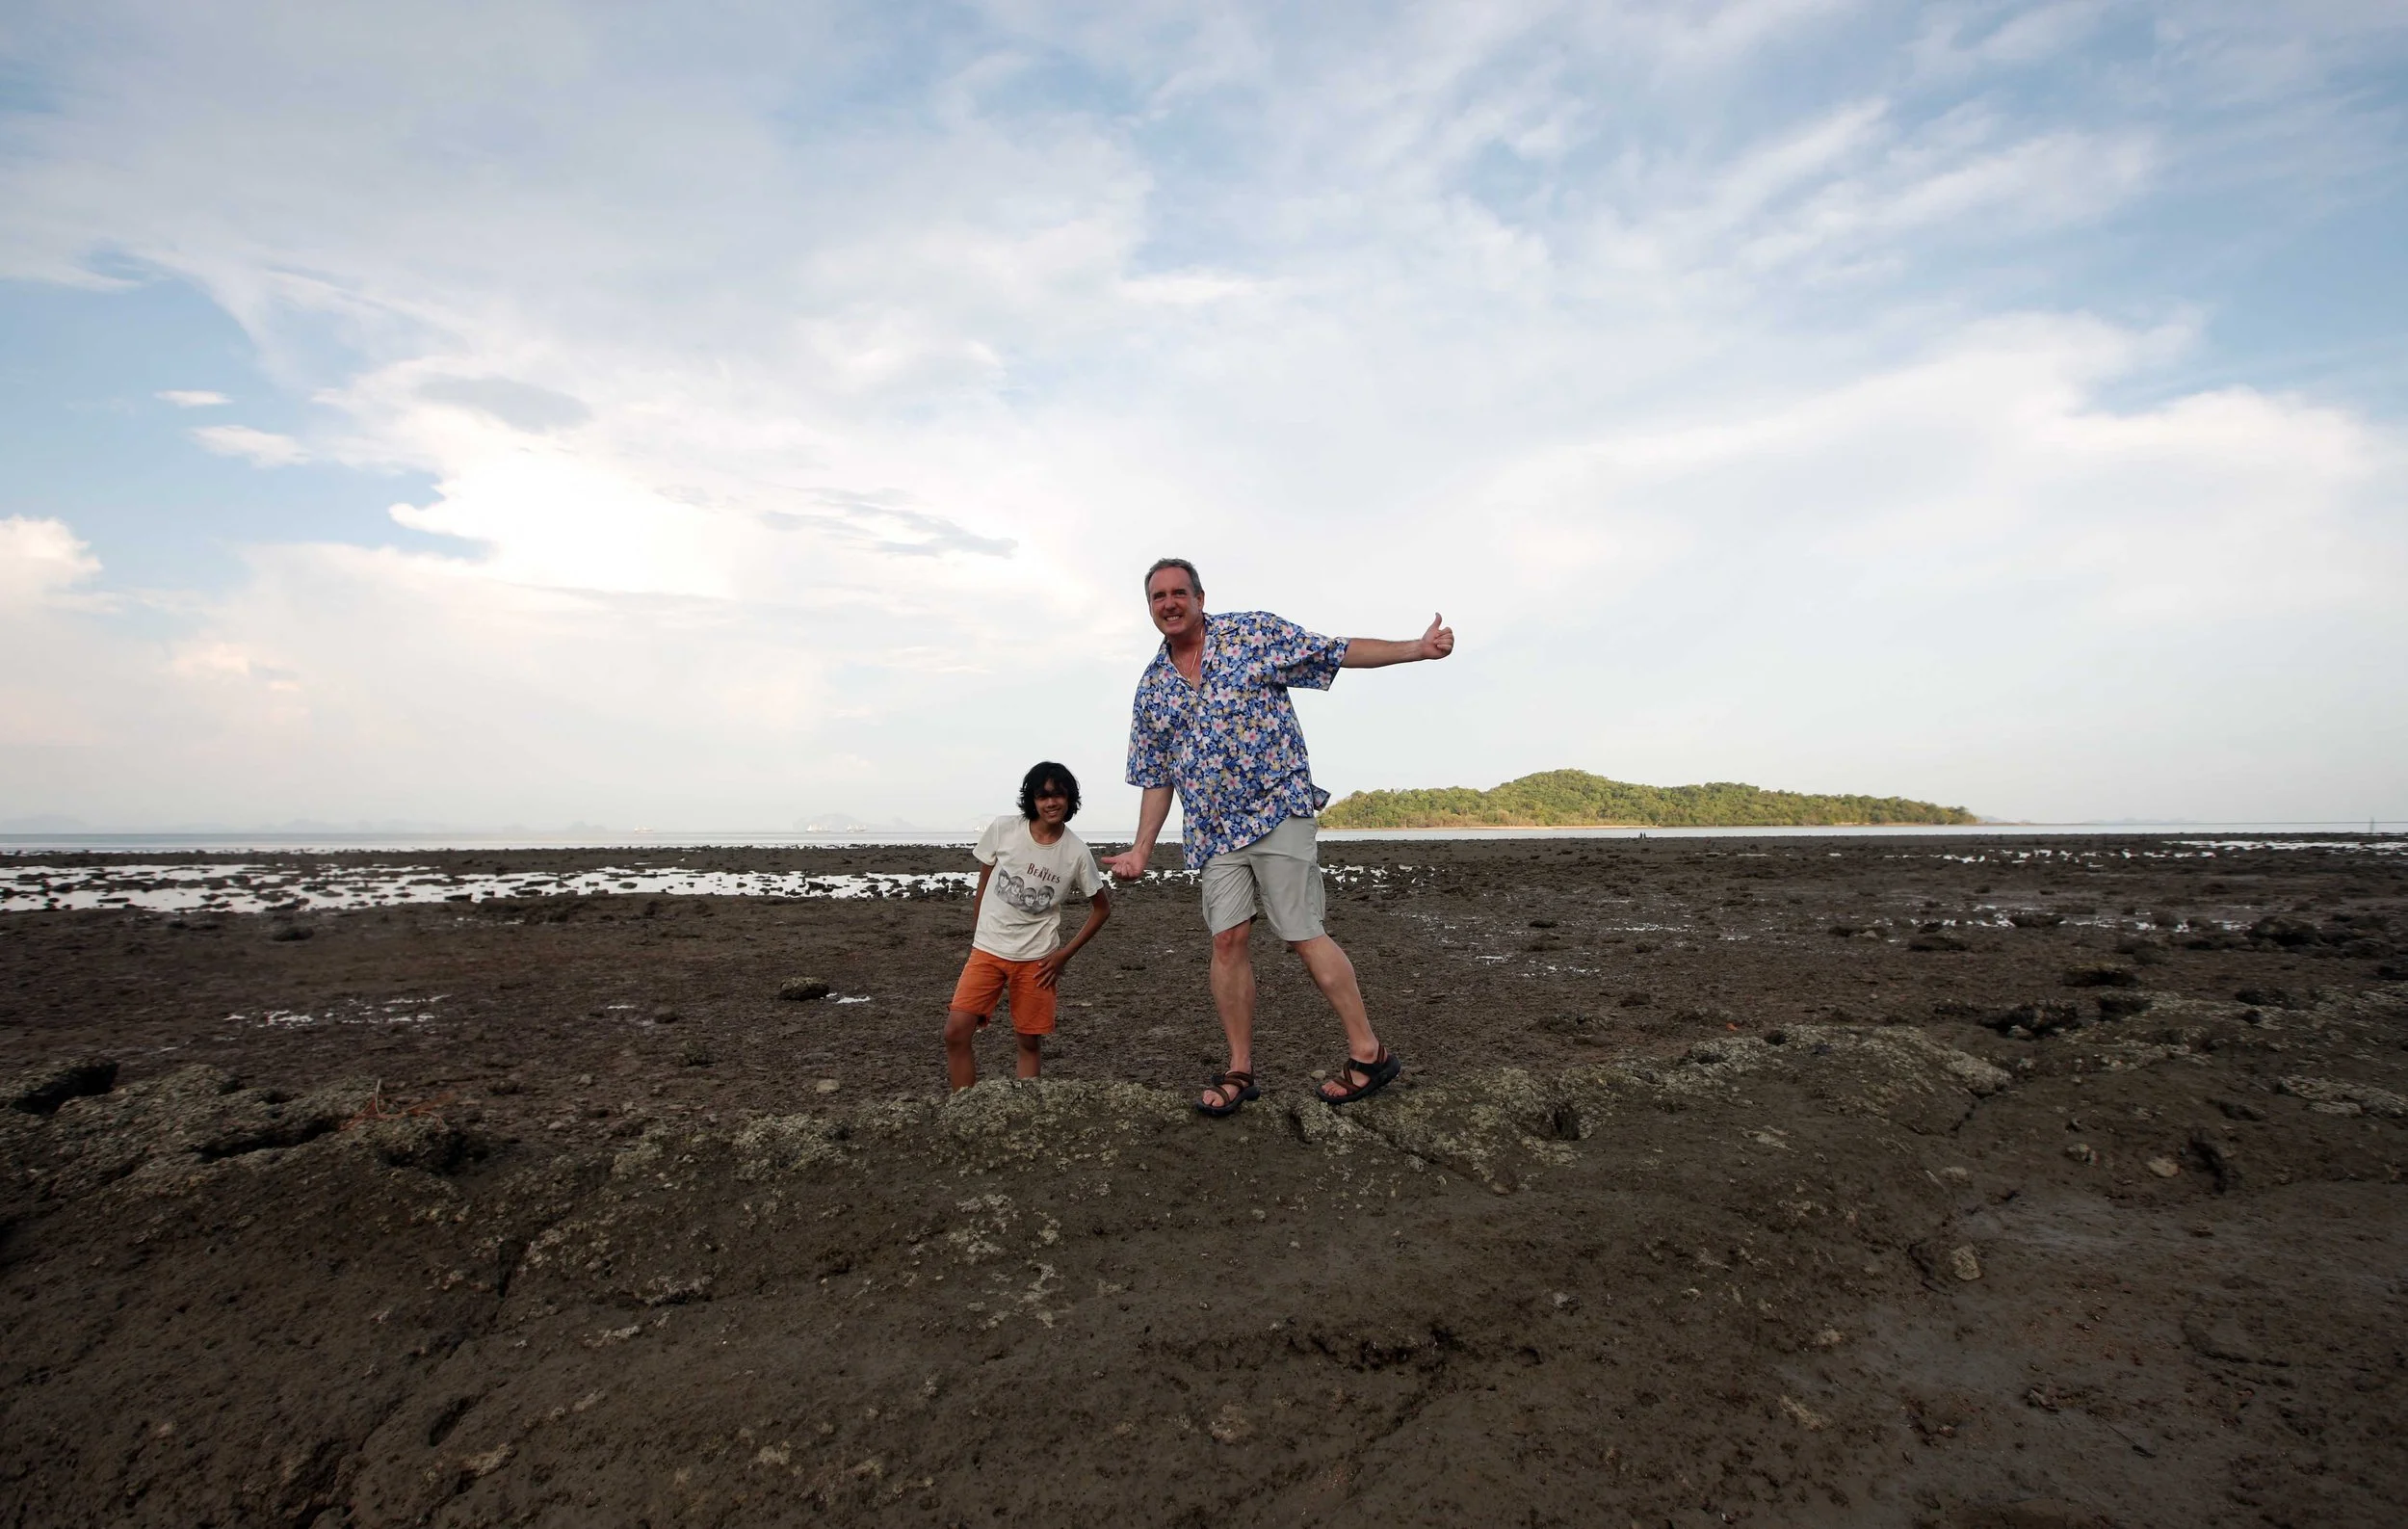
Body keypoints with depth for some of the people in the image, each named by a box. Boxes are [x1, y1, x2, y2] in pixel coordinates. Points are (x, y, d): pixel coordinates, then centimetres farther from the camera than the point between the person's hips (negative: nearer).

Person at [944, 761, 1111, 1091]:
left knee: (1030, 1042, 4)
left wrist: (1064, 954, 0)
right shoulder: (1003, 829, -5)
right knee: (956, 1031, -10)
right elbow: (984, 882, 8)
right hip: (987, 950, 1)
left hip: (1036, 959, 0)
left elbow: (1102, 908, 5)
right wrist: (976, 935, 11)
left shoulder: (1076, 852, -6)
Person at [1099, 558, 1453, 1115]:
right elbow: (1156, 778, 16)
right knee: (1227, 939, -1)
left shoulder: (1254, 632, -1)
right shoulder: (1151, 687, 11)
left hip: (1276, 811, -4)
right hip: (1213, 831, 5)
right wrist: (1141, 850, 11)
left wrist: (1418, 647, -10)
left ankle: (1369, 1053, 4)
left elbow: (1340, 652, -1)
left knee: (1302, 934, -7)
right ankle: (1240, 1069, 11)